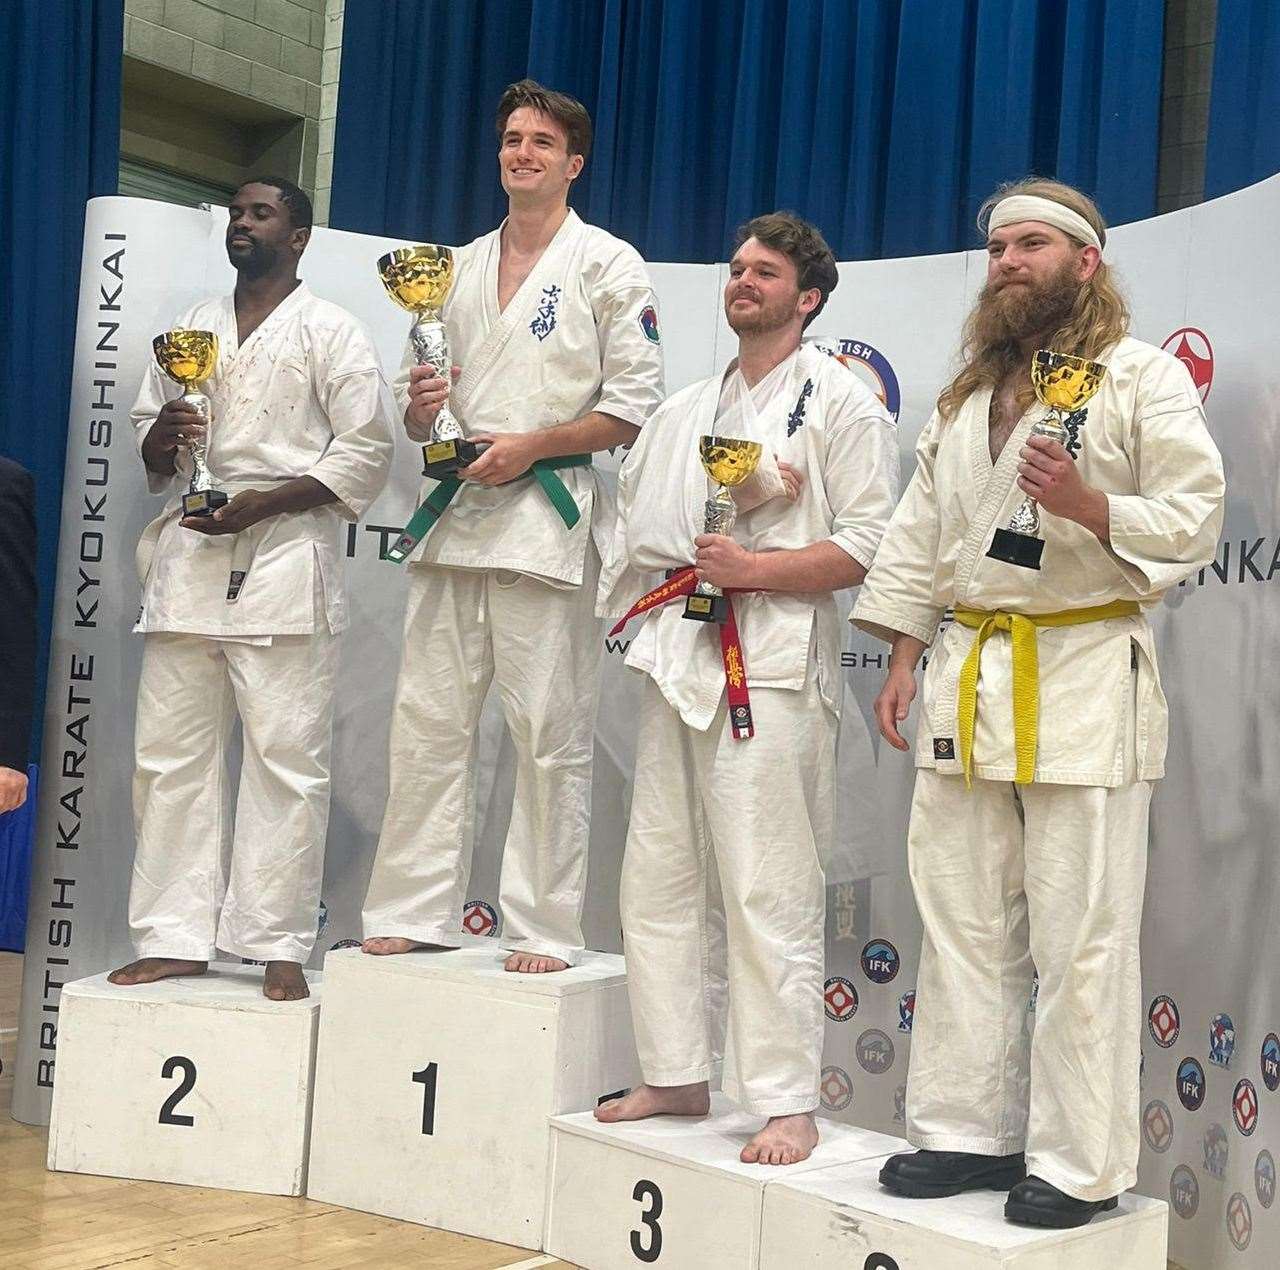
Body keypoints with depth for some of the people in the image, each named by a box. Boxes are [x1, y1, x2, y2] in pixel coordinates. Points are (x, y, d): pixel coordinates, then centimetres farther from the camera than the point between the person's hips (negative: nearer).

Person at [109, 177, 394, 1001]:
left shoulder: (331, 333, 4)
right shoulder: (194, 329, 21)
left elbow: (367, 453, -4)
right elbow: (148, 445, 23)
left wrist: (260, 504, -13)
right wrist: (161, 437, -2)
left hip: (283, 559, -5)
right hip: (189, 557, 5)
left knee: (287, 757, -7)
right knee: (171, 753, 3)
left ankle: (279, 947, -1)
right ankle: (175, 939, 9)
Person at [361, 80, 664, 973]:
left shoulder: (608, 266, 3)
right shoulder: (459, 268, 20)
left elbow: (636, 405, -4)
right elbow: (416, 401, 24)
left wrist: (531, 446, -13)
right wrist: (420, 408, 0)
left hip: (548, 517, -5)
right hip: (456, 519, 6)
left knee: (551, 735, -4)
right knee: (428, 723, 5)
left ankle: (545, 929, 3)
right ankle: (415, 912, 13)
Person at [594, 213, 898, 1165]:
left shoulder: (841, 402, -2)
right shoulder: (691, 409, 19)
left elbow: (867, 548, -9)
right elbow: (643, 527, 14)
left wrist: (753, 568, -16)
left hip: (771, 670, -8)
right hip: (681, 664, 8)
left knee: (768, 896, -7)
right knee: (661, 881, 12)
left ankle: (789, 1105, 1)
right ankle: (678, 1077, 24)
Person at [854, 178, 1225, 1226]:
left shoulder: (1144, 376, -1)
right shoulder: (967, 392, 20)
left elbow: (1195, 520, -6)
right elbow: (922, 529, 19)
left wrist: (1091, 504, -21)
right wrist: (904, 657, 12)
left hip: (1085, 679, -6)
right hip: (968, 674, 7)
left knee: (1082, 942, -3)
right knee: (963, 924, 10)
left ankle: (1080, 1164, 6)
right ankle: (966, 1130, 21)